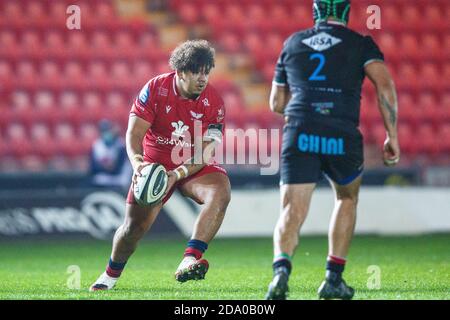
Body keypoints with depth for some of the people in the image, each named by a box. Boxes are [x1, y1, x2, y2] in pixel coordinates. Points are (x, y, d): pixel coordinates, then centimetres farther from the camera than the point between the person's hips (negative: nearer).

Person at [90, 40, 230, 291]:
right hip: (156, 164, 0)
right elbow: (134, 133, -16)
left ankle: (190, 261, -41)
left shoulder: (214, 103, -13)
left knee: (221, 192, -32)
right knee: (135, 226, -3)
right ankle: (111, 274, 28)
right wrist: (137, 162, -37)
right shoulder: (156, 89, -13)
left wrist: (177, 174, -34)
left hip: (195, 167, 0)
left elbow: (205, 152, -17)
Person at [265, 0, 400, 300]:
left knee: (292, 214, -1)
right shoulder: (360, 44, 12)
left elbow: (277, 103, 27)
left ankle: (282, 267, -31)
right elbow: (385, 85, -4)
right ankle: (333, 279, 21)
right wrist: (392, 135, 2)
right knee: (347, 198, 25)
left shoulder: (293, 43, 21)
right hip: (343, 137, -1)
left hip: (299, 133, 1)